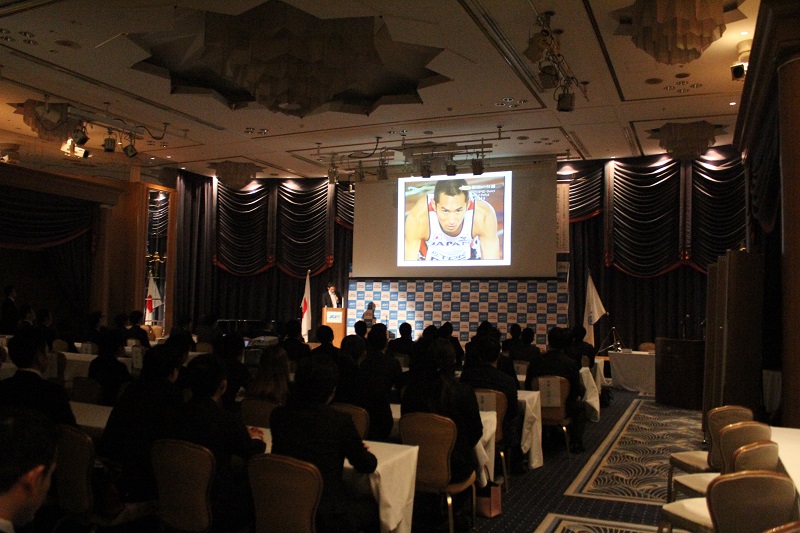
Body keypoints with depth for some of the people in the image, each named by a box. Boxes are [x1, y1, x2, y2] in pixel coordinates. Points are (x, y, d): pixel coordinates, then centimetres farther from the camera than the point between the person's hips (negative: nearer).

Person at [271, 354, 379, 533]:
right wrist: (361, 451, 17)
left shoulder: (278, 415, -6)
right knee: (372, 504, 24)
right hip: (327, 516, -5)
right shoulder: (341, 421, -18)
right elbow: (367, 466, -5)